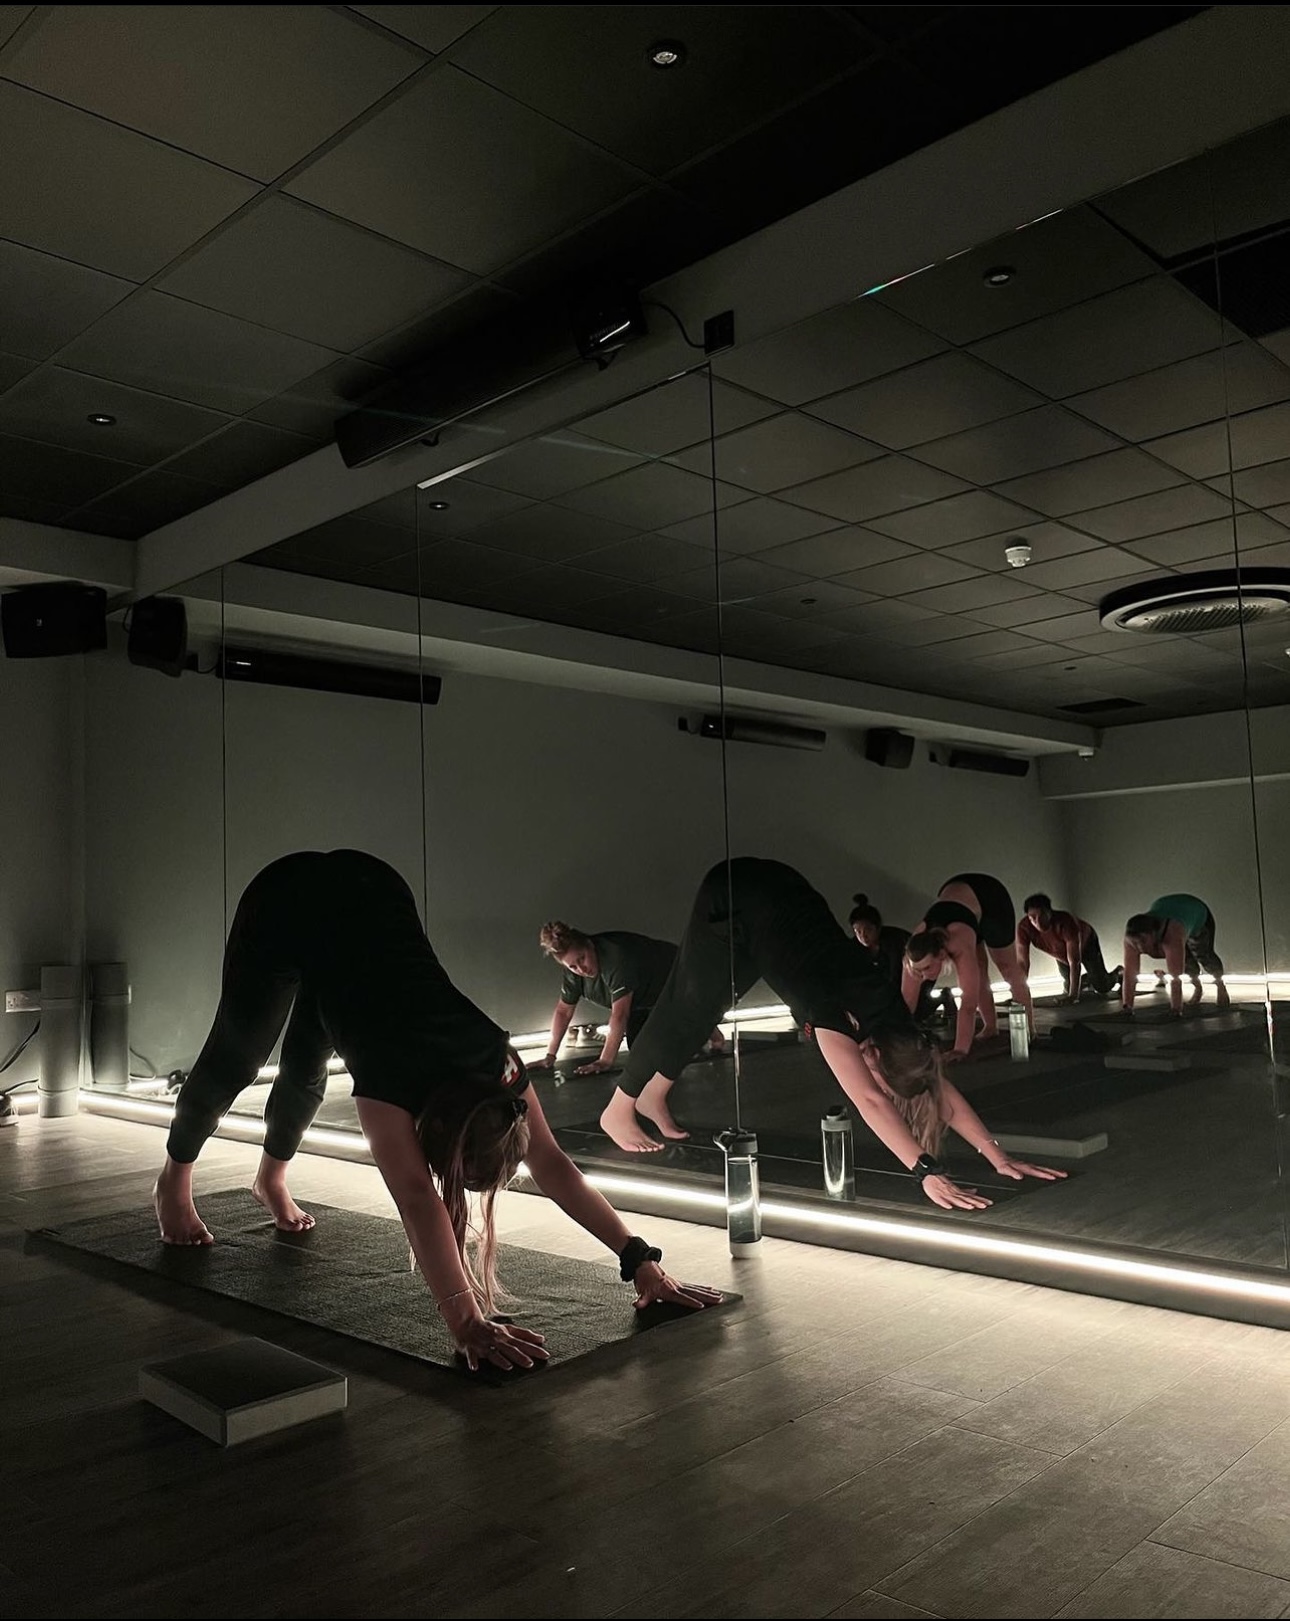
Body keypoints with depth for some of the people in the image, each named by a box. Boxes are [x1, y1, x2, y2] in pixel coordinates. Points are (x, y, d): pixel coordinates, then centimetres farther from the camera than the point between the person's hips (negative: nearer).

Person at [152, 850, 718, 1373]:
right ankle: (173, 1182, 39)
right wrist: (467, 1324, -52)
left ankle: (271, 1177, 45)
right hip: (284, 902, -4)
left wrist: (640, 1261, -24)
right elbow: (415, 1197, -44)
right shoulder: (392, 1074, -36)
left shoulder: (495, 1062, -23)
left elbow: (552, 1164, -20)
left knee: (307, 1067, 17)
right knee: (234, 1059, 13)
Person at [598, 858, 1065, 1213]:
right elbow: (869, 1102, -45)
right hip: (733, 901, -5)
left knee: (700, 1009, 16)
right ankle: (619, 1109, 23)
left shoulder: (888, 1011, -18)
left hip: (781, 894, 5)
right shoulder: (834, 1013, -35)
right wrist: (928, 1172, -52)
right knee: (685, 1008, 5)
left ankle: (653, 1098, 35)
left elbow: (943, 1089, -13)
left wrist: (999, 1157, -17)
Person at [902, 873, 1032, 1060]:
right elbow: (907, 1002, -22)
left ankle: (1028, 1027, 17)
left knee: (1008, 968, 4)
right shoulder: (916, 954, -30)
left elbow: (968, 1003, -44)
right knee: (976, 973, 3)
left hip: (989, 896, -4)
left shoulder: (959, 946, -43)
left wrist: (961, 1050, -45)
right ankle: (991, 1027, 18)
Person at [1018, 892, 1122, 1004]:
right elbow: (1023, 963, -30)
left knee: (1101, 988, -1)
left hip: (1086, 943, -3)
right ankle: (1086, 980, 37)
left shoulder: (1065, 921, -44)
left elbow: (1074, 961, -43)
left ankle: (1117, 973, 33)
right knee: (1069, 989, 2)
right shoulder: (1023, 928, -35)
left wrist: (1073, 995, -46)